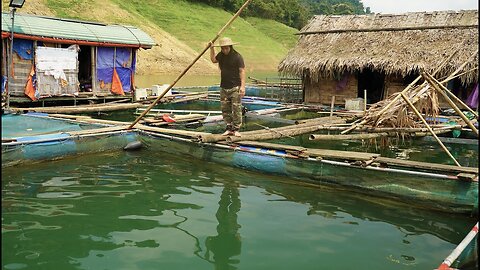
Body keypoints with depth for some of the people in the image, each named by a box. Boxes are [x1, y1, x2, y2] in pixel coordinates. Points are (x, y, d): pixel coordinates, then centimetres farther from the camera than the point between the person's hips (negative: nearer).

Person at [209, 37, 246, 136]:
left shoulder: (237, 56, -9)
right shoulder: (221, 55, 9)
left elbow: (242, 71, -11)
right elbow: (213, 60, 30)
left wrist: (242, 86, -19)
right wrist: (212, 48, 18)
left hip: (235, 87, -6)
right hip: (224, 87, 6)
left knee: (236, 109, -5)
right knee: (225, 109, 7)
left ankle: (236, 129, 2)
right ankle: (229, 128, 14)